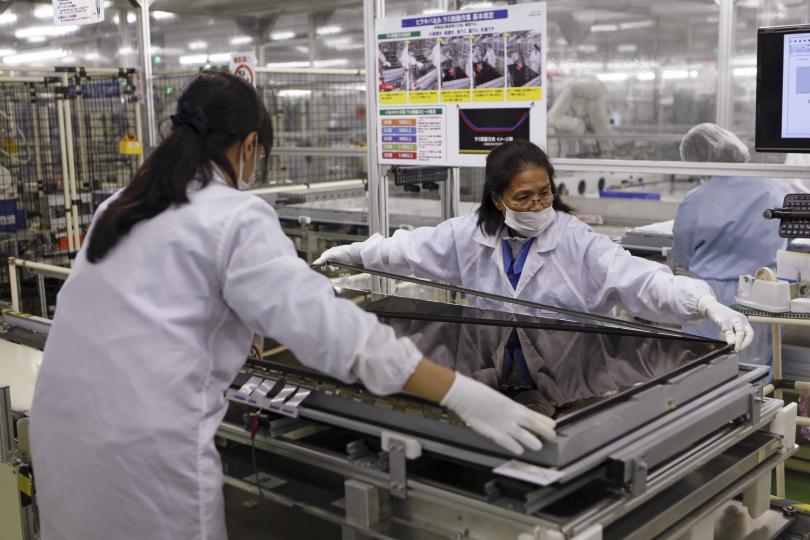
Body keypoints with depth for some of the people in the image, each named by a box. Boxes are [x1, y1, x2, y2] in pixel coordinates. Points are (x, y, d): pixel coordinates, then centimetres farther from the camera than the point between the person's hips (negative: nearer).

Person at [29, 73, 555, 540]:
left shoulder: (124, 205, 14)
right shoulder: (236, 218, -10)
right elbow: (328, 324, -19)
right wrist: (463, 394, -18)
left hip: (63, 421, 8)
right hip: (142, 441, -7)